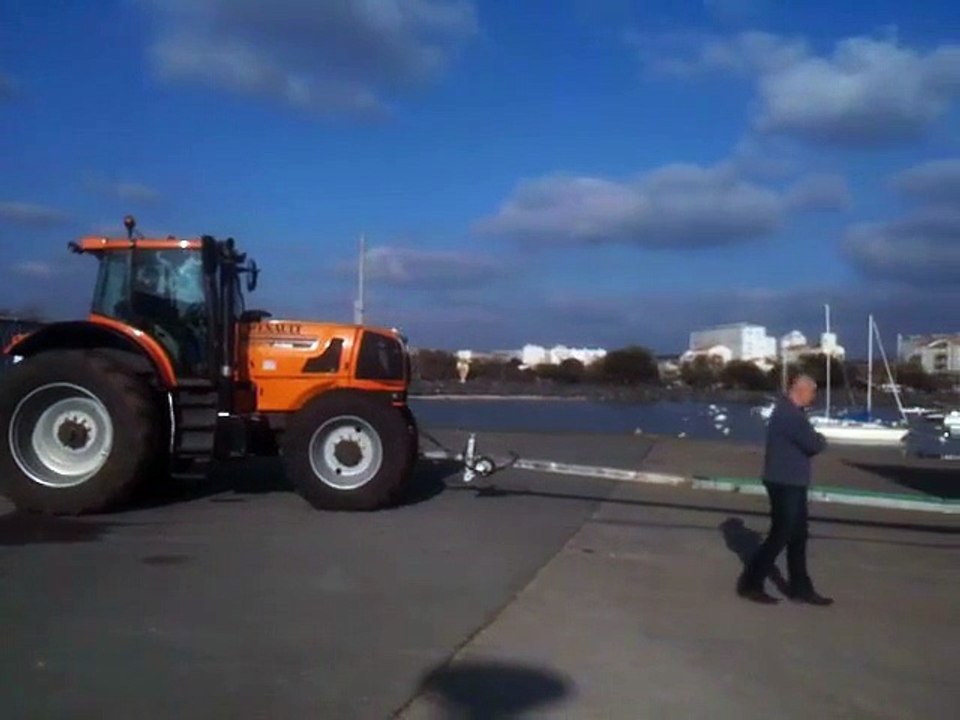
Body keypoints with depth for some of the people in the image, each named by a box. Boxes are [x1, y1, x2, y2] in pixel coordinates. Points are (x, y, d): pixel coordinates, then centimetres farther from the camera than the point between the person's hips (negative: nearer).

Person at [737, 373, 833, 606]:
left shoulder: (789, 411, 14)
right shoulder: (789, 415, -20)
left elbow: (804, 442, 15)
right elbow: (815, 445, -18)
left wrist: (815, 439, -4)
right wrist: (821, 439, 3)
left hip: (792, 482, 10)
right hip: (785, 483, -10)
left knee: (797, 537, 13)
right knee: (780, 535, -2)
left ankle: (800, 588, 21)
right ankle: (751, 583, 7)